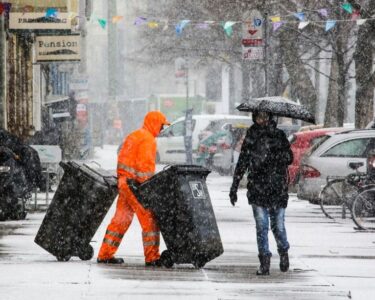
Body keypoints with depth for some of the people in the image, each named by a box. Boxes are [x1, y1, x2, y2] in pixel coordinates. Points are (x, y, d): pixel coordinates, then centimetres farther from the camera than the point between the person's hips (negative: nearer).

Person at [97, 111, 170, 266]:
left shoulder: (133, 136, 19)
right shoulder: (147, 140, -12)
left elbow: (123, 160, 20)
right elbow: (145, 166, -20)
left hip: (124, 182, 10)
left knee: (121, 219, 14)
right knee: (149, 220, -6)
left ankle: (105, 254, 16)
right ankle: (152, 257, -6)